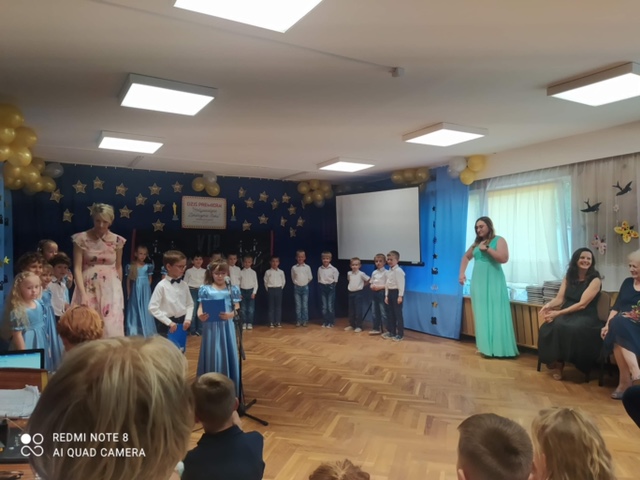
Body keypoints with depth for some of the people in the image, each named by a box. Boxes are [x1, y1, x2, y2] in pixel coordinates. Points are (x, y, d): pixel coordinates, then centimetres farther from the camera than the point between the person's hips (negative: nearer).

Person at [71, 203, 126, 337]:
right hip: (88, 288, -1)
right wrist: (83, 293, -16)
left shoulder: (117, 240, 1)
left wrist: (119, 290, 17)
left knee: (111, 328, 0)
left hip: (110, 289, 1)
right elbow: (77, 268, -8)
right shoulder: (82, 238, -4)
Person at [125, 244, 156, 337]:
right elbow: (128, 281, 3)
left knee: (145, 310, 3)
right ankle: (134, 333, 12)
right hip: (135, 292, 0)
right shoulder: (131, 267, -1)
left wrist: (145, 288, 0)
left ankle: (145, 332, 10)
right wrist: (128, 293, 2)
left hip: (145, 292, 0)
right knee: (135, 310, 5)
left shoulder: (148, 266, 0)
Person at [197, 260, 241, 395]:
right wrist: (200, 316, -25)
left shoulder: (232, 289, 4)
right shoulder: (206, 289, 1)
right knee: (212, 356, 1)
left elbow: (237, 309, 1)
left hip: (227, 326, 1)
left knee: (228, 355, 6)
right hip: (211, 326, -1)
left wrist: (230, 315, -20)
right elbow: (201, 307, -3)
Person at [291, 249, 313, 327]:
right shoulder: (294, 268, -1)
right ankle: (298, 321, 9)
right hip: (297, 287, 0)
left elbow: (310, 278, 6)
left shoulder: (307, 267, -2)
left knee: (305, 305, 3)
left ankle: (305, 321, 8)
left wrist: (304, 283, 8)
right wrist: (296, 283, 4)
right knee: (298, 305, 3)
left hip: (305, 287, 0)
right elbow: (293, 278, 9)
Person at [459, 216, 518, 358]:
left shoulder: (499, 240, -3)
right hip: (478, 282, 6)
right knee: (482, 315, 7)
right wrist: (462, 273, 15)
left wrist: (487, 248, -15)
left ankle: (498, 348, -2)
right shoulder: (477, 243, 14)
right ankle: (485, 347, 13)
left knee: (495, 314, -6)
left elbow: (504, 258, -17)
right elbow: (466, 257, 26)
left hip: (493, 282, -6)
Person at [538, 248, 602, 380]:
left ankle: (559, 363, -19)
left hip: (585, 317, -4)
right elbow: (559, 299, 4)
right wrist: (548, 305, -20)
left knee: (572, 329, -38)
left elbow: (582, 304, -15)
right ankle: (554, 361, -16)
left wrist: (558, 313, -23)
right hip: (567, 314, 4)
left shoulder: (595, 280, -5)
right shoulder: (568, 277, 11)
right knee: (549, 327, -31)